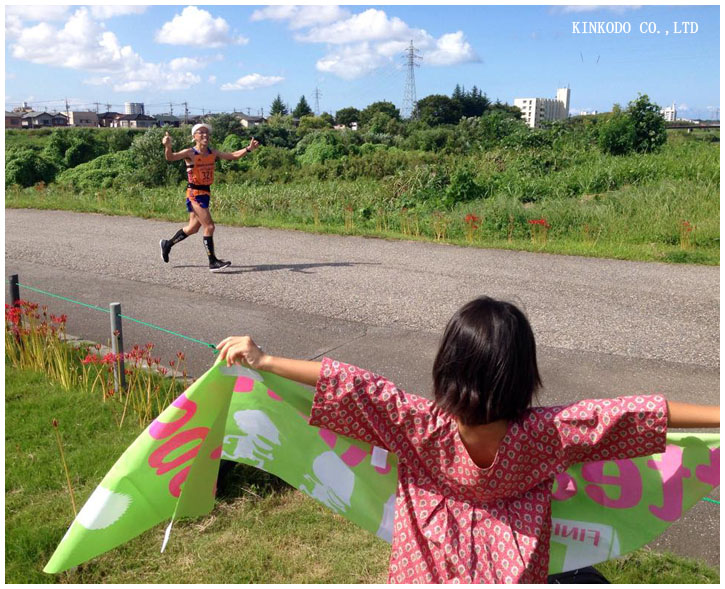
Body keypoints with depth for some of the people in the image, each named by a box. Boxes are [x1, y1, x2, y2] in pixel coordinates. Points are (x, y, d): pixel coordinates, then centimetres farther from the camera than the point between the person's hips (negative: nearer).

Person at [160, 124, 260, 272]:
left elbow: (233, 156, 5)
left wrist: (248, 149, -8)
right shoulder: (190, 153, -11)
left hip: (206, 193, 7)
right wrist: (167, 146, -44)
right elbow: (170, 157, -24)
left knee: (193, 228, 18)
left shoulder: (212, 152, 7)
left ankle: (167, 244, 39)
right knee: (209, 226, -11)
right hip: (194, 193, -7)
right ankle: (213, 262, -3)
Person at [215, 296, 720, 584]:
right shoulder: (545, 434, -28)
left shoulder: (424, 427, -31)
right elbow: (629, 412, -24)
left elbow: (351, 385, -30)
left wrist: (266, 360, -23)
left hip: (427, 567, 0)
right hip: (512, 567, 1)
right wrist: (717, 414, -14)